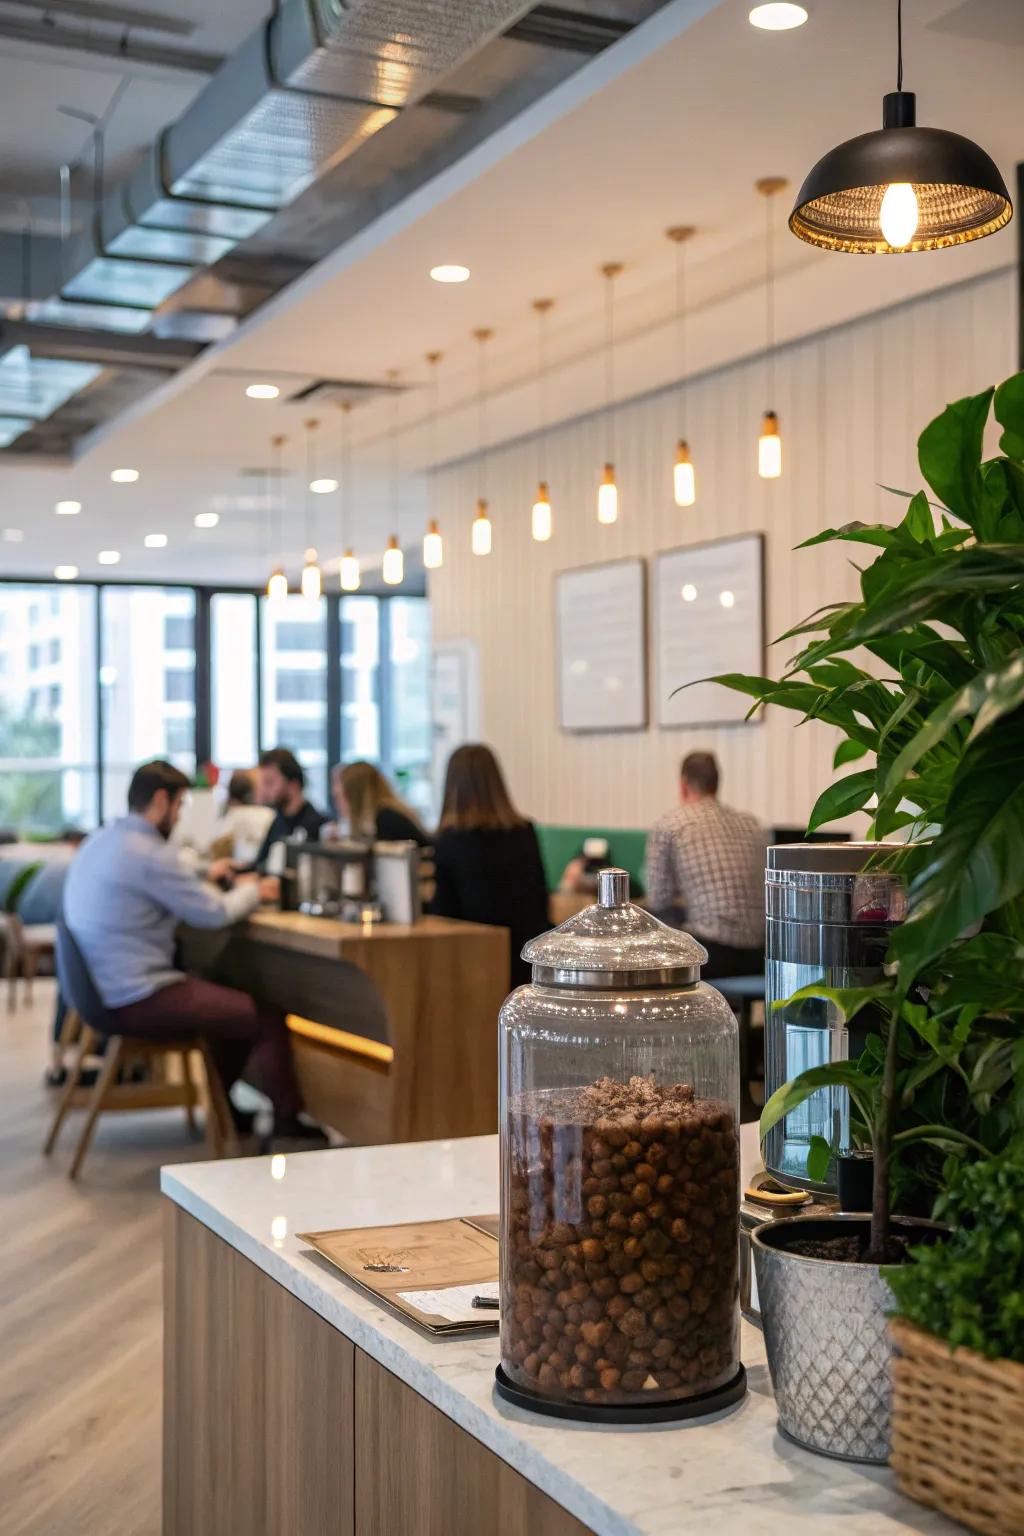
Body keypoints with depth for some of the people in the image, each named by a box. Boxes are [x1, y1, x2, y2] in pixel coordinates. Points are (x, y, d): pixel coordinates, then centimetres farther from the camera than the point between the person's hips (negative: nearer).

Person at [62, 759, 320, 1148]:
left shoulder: (98, 842, 8)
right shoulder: (149, 853, -21)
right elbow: (215, 913, -15)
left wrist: (204, 878, 21)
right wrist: (250, 890, 4)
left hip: (107, 988, 10)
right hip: (139, 1001, -10)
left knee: (234, 1003, 25)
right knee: (269, 1018, -2)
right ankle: (287, 1123, 10)